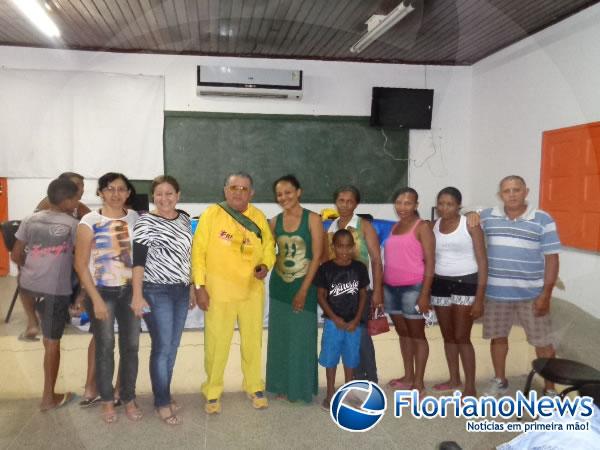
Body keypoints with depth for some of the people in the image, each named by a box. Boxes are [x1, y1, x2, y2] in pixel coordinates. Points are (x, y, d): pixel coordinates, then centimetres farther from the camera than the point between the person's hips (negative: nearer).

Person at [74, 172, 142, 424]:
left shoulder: (136, 219, 1)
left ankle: (129, 398, 24)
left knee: (131, 346, 7)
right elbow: (81, 264, -8)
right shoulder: (89, 221, -8)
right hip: (102, 292, -2)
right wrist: (96, 299, -12)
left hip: (130, 290, 2)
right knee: (105, 347, 8)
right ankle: (107, 400, 26)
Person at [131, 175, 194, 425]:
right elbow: (138, 260, -12)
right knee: (162, 347, -1)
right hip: (157, 292, -6)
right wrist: (137, 295, -18)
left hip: (181, 291, 6)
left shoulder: (185, 219, 7)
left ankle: (164, 394, 27)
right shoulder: (145, 222, -10)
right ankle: (162, 402, 14)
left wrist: (193, 286, 14)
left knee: (173, 347, 12)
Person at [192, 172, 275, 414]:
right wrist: (199, 286, -11)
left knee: (253, 341, 16)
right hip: (219, 291, -3)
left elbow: (269, 245, 12)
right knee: (216, 344, 5)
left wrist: (266, 265, -8)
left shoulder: (258, 217, 2)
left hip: (252, 290, 3)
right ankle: (213, 392, 25)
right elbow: (198, 250, -7)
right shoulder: (212, 214, -9)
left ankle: (254, 387, 35)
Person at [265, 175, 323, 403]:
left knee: (302, 337, 4)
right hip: (279, 285, 4)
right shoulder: (274, 221, 4)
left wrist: (303, 290, -14)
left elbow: (317, 257, -11)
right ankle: (283, 384, 26)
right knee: (280, 336, 11)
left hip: (304, 285, -4)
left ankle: (301, 387, 19)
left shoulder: (312, 219, -8)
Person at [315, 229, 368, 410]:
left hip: (353, 322, 2)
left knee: (350, 358, 12)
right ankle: (330, 394, 22)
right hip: (332, 322, -2)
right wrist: (334, 318, -11)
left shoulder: (359, 268, -3)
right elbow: (321, 295, -5)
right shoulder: (326, 268, -8)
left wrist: (356, 320, -6)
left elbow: (363, 295, 2)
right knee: (330, 358, 6)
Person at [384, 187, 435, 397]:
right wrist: (381, 288, 11)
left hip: (412, 288, -6)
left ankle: (418, 382, 12)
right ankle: (408, 376, 26)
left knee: (417, 334, 4)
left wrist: (424, 293, -16)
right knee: (402, 333, 14)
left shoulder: (422, 227, -6)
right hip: (391, 287, 7)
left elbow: (430, 261, -11)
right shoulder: (394, 227, 13)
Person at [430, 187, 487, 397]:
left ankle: (470, 386, 9)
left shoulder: (470, 224, -8)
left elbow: (482, 262, -9)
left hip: (465, 283, -5)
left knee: (462, 337, -4)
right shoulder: (434, 226, 5)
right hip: (440, 284, 5)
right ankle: (454, 379, 30)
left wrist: (479, 298, -14)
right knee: (447, 335, 13)